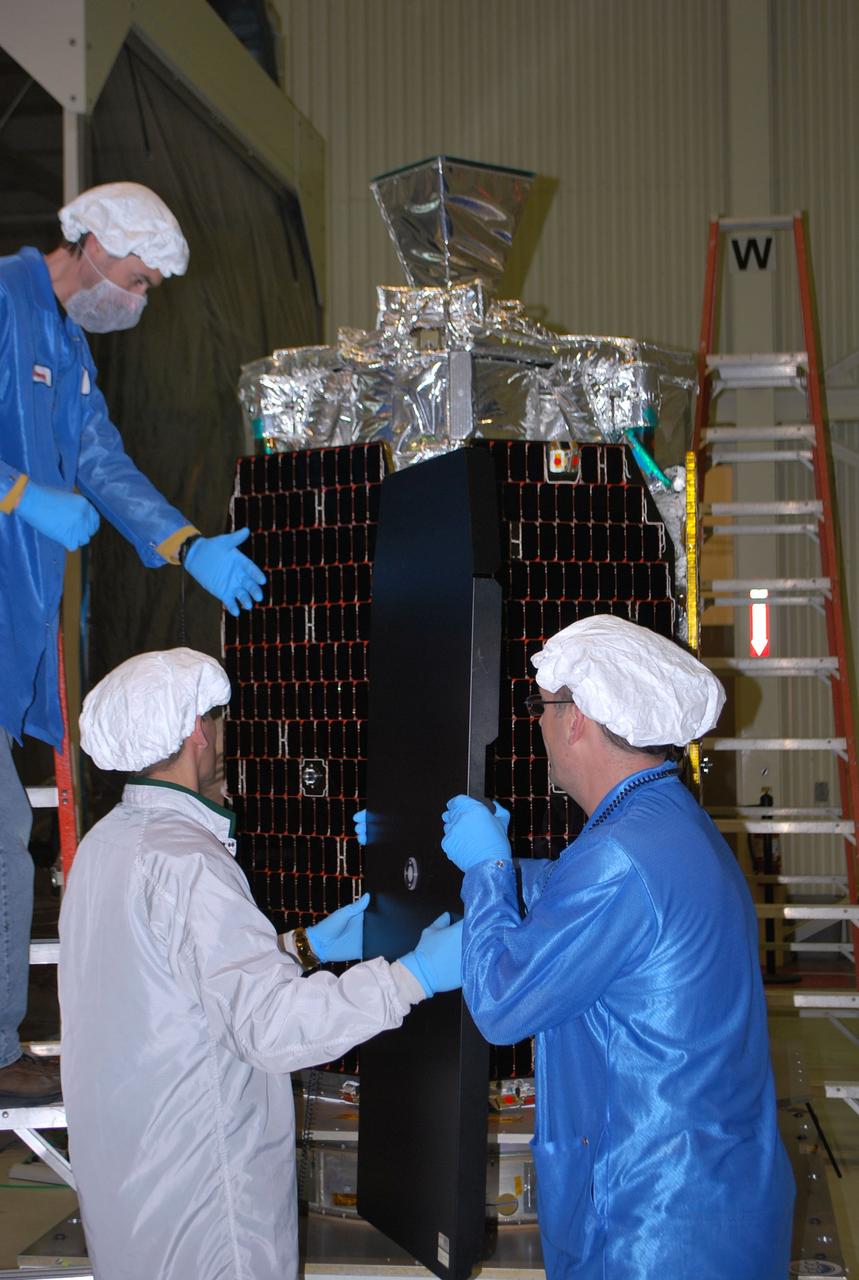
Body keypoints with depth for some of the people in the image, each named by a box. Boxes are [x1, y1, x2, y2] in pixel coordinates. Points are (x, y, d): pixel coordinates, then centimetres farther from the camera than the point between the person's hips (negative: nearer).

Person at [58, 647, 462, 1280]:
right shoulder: (185, 862, -23)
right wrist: (416, 976, -26)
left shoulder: (105, 842, 7)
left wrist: (305, 947, 12)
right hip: (196, 1174, -9)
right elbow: (269, 1024, -29)